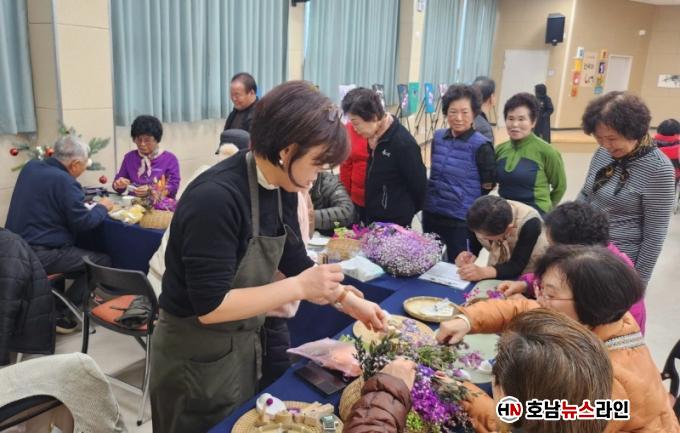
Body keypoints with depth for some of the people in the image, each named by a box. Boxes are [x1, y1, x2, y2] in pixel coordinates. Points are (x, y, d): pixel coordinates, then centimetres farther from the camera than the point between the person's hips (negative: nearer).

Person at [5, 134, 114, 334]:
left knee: (84, 255, 26)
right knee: (103, 261, -4)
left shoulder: (30, 167, 8)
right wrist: (102, 207, 2)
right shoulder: (65, 182, -18)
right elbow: (83, 222, -15)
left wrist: (80, 200, 20)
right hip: (40, 255, -9)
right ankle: (61, 311, 1)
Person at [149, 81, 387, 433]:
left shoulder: (282, 189, -5)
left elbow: (293, 260, 8)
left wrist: (348, 301, 2)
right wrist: (300, 287, -28)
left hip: (244, 342, 8)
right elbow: (210, 306, -29)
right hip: (198, 357, -8)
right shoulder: (215, 198, -30)